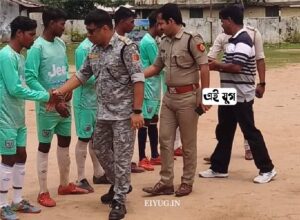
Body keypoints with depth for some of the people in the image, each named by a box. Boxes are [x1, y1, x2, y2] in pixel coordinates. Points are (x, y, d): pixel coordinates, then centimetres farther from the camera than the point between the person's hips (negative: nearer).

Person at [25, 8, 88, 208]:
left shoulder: (61, 44, 7)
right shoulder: (38, 47, -16)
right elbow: (30, 77, -20)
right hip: (47, 106, -7)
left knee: (65, 143, 16)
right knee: (45, 146, 2)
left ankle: (65, 185, 31)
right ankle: (43, 192, 11)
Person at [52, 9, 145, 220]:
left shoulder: (126, 47, -15)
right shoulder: (94, 50, 8)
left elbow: (138, 80, -17)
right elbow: (82, 75, 17)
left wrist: (137, 111, -20)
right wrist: (60, 91, 7)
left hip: (123, 113, -8)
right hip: (103, 113, 8)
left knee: (122, 156, 0)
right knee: (101, 150, 18)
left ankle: (119, 200, 10)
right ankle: (119, 185, 37)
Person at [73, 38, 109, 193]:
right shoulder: (83, 49, -17)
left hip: (98, 100, 8)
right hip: (85, 101, -8)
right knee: (84, 139, 1)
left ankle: (98, 174, 28)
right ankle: (81, 179, 10)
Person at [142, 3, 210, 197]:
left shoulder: (192, 40, -13)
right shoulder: (164, 42, 8)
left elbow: (204, 68, -14)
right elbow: (156, 67, 18)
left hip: (187, 97, -7)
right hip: (169, 96, 7)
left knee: (188, 143, 4)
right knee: (165, 140, 8)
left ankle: (187, 183, 16)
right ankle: (166, 183, 16)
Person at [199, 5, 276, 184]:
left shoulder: (242, 41, -19)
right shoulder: (234, 40, 13)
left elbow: (236, 67, -28)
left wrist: (217, 66, -15)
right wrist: (218, 66, 2)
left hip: (241, 96, -10)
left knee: (250, 132, -2)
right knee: (224, 132, 14)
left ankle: (267, 169, 8)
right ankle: (219, 168, 24)